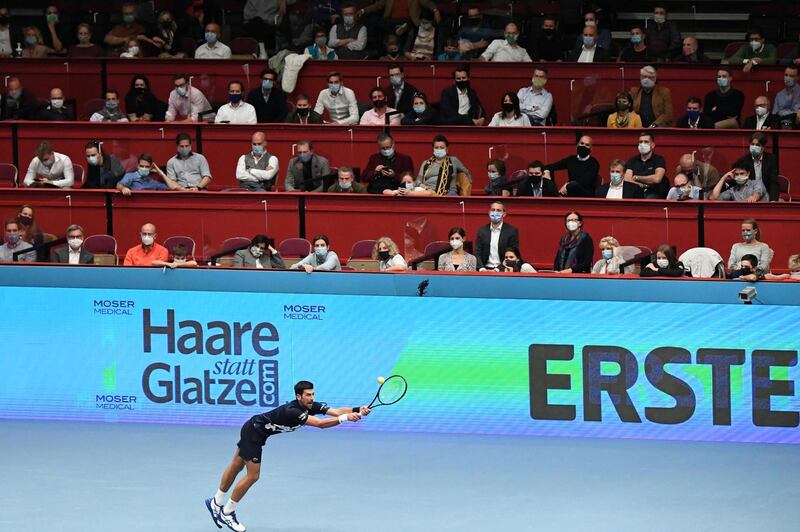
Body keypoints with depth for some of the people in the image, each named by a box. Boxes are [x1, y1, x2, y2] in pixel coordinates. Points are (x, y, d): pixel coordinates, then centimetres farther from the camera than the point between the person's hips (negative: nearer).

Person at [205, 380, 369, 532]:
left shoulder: (311, 406, -12)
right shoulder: (292, 412, -37)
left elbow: (336, 411, -21)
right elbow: (320, 424, -47)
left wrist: (358, 410, -36)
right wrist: (345, 418, -50)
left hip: (258, 433, 9)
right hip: (253, 432, -9)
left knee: (236, 466, 21)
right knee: (252, 476, -5)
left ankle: (216, 503, 36)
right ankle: (227, 513, 10)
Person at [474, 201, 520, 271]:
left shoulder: (512, 231, 1)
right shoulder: (482, 231, 11)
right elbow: (477, 253, 7)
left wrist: (499, 269, -15)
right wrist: (481, 268, -12)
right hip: (486, 269, 3)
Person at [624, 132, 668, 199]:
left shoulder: (659, 160, 4)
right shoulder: (632, 160, 15)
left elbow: (657, 179, -12)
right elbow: (627, 180, 2)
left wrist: (636, 178, 0)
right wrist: (642, 185, -14)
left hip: (655, 194, -2)